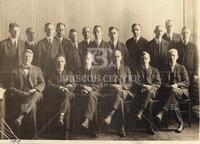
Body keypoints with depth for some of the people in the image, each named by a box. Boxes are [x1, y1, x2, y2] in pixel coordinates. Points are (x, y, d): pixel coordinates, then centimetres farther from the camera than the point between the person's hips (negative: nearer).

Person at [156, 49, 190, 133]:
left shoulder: (181, 68, 14)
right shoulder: (164, 69, 18)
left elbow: (187, 83, 5)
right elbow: (162, 83, 9)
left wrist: (176, 85, -14)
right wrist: (170, 86, -12)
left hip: (181, 91, -1)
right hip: (168, 91, 2)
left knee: (173, 91, -38)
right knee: (173, 99, -35)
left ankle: (161, 113, -49)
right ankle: (180, 123, -32)